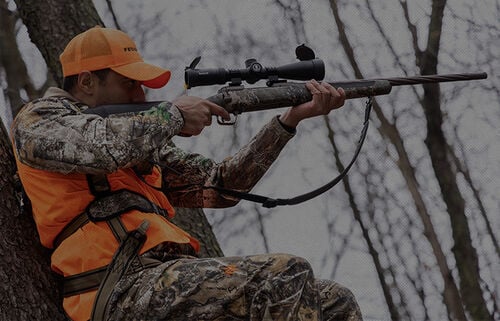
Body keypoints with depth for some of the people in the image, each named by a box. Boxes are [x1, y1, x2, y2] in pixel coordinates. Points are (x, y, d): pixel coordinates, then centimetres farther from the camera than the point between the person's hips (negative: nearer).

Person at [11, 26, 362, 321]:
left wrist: (290, 119, 20)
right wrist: (173, 113, 1)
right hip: (126, 285, -8)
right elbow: (104, 148, -15)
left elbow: (219, 183, 27)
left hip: (169, 277, 8)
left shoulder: (140, 145, 30)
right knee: (286, 276, -27)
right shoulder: (37, 120, 8)